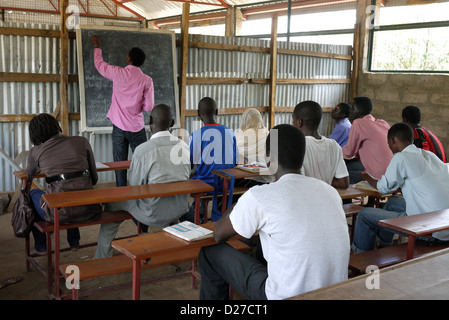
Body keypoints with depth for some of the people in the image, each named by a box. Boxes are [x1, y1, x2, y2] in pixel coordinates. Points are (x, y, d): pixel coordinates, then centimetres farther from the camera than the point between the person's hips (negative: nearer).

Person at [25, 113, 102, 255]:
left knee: (33, 193, 31)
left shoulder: (36, 151, 7)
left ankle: (40, 247, 41)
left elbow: (28, 176, 28)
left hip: (60, 212, -2)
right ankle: (74, 242, 50)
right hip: (89, 210, 2)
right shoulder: (82, 141, 8)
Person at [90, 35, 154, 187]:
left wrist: (97, 46, 31)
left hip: (119, 127, 1)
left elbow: (99, 64, 14)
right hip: (137, 128, -1)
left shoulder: (118, 73, -5)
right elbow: (149, 107, -6)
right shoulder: (147, 80, -6)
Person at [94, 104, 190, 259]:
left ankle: (102, 259, 27)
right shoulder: (184, 146, -2)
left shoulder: (142, 149, -17)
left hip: (156, 213, -5)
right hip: (180, 209, 5)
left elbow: (135, 186, -9)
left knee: (113, 203, 17)